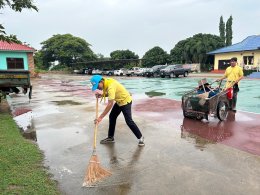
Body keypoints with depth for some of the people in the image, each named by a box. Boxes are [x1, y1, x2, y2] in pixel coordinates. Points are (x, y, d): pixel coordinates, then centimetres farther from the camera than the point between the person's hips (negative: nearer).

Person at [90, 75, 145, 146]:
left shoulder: (111, 86, -33)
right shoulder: (106, 83, -5)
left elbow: (110, 104, -37)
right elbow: (108, 94, 10)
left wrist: (100, 117, -36)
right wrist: (101, 95, -11)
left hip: (125, 101, -9)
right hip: (119, 101, 9)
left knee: (129, 121, -9)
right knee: (112, 117, 9)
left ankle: (140, 137, 8)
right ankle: (110, 138, 20)